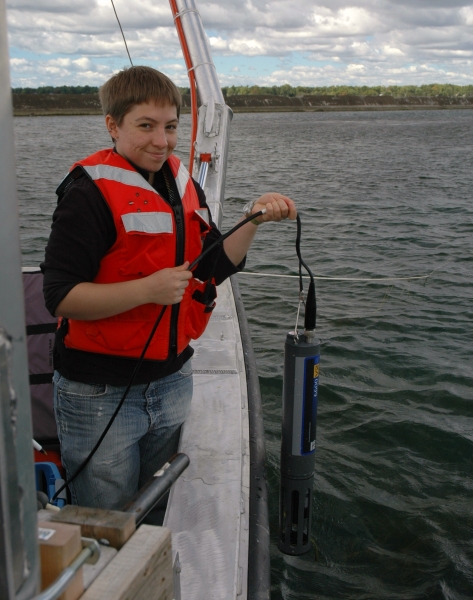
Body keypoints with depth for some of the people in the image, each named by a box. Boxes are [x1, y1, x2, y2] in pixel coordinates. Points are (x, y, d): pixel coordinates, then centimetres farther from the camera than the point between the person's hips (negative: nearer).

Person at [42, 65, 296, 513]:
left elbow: (211, 270, 6)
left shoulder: (183, 185, 6)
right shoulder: (91, 192, -16)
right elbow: (61, 298, -20)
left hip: (171, 382, 7)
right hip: (99, 394, -6)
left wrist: (254, 220, -8)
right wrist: (148, 289, -30)